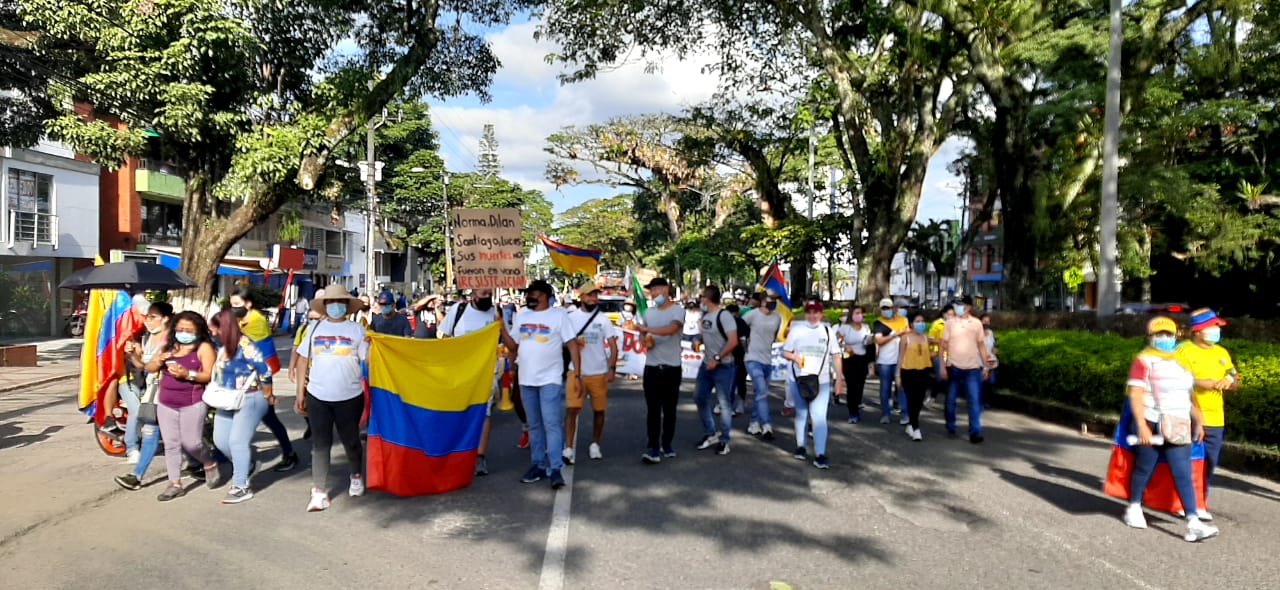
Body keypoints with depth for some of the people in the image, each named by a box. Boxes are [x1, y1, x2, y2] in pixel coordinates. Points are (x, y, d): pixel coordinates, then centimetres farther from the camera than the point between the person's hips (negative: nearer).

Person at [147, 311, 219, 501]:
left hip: (193, 404, -5)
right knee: (171, 444, 5)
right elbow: (149, 368, 14)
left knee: (191, 443, -6)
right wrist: (159, 361, -8)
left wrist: (188, 374, -24)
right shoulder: (169, 347, 14)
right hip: (166, 404, 6)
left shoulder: (204, 348, -3)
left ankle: (210, 465, 23)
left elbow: (210, 375, -11)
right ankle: (175, 484, 13)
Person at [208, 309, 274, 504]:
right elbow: (218, 372, 22)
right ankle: (245, 465, 33)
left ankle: (241, 487, 0)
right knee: (220, 440, 10)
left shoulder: (244, 345, -19)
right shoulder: (222, 346, 5)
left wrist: (267, 396, -10)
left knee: (237, 441, -8)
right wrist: (218, 395, 10)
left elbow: (265, 371, -19)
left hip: (249, 400, -8)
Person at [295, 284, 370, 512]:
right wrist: (300, 393, 9)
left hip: (350, 397, -1)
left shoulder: (357, 329, 1)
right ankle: (319, 492, 8)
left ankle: (357, 476, 38)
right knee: (320, 443, 3)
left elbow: (369, 359, -4)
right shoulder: (316, 328, 7)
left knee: (351, 440, 12)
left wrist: (372, 341, -24)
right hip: (317, 397, 2)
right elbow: (303, 360, 11)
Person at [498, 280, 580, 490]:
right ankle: (538, 465, 20)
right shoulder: (521, 315, 10)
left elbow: (572, 344, -7)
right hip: (526, 379, 6)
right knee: (534, 425, 12)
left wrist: (577, 374, -13)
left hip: (550, 379, -5)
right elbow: (514, 346, 11)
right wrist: (501, 329, -4)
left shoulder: (558, 315, -5)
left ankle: (556, 469, -8)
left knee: (552, 424, -9)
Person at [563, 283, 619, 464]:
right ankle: (568, 449, -10)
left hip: (599, 373, 1)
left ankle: (595, 446, 24)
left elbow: (613, 346, -1)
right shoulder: (571, 317, 1)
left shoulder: (603, 319, 1)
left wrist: (612, 369, -12)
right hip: (576, 372, -1)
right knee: (573, 410, -9)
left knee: (599, 410, 9)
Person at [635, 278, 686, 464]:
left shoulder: (677, 310, -7)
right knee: (653, 409, -3)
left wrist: (647, 329, -27)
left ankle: (667, 445, 21)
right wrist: (645, 339, -1)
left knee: (669, 409, 8)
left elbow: (672, 328, -26)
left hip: (672, 367, -3)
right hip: (651, 367, 3)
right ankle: (653, 449, -4)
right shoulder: (649, 312, 10)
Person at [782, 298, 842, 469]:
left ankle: (820, 455, -11)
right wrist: (795, 357, -15)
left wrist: (840, 377, 1)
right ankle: (801, 447, 30)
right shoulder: (797, 330, 3)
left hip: (822, 381, -1)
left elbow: (836, 356, 6)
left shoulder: (828, 331, 4)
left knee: (820, 416, -10)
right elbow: (785, 352, 6)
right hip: (800, 379, 1)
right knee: (801, 414, 13)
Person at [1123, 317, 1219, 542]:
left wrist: (1198, 422, 17)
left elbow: (1188, 395, 22)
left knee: (1184, 474, -3)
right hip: (1151, 425, -5)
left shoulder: (1181, 362, 15)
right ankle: (1134, 508, 26)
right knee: (1144, 469, 7)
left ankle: (1193, 523, -8)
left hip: (1178, 428, 5)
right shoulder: (1144, 361, -7)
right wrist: (1142, 426, -20)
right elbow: (1135, 395, -14)